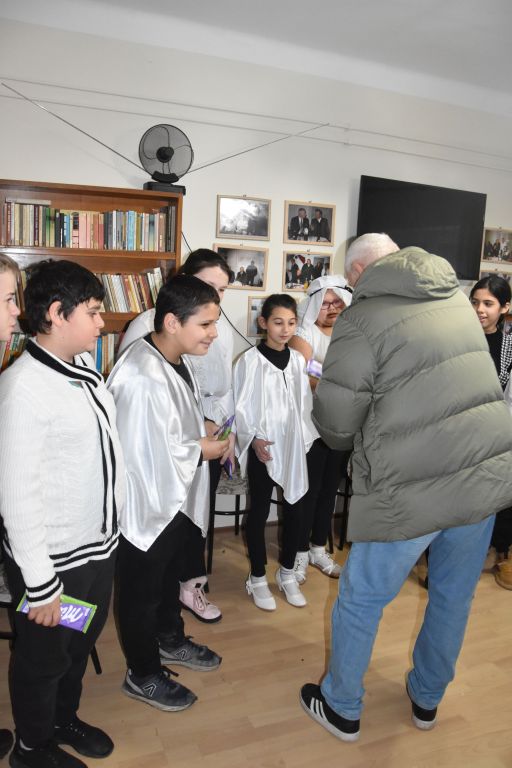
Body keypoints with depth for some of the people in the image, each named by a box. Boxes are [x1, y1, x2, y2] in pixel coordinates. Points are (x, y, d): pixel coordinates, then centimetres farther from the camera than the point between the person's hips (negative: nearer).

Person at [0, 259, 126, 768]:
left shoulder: (86, 368, 1)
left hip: (100, 545, 7)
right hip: (53, 559, -7)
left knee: (81, 644, 27)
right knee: (44, 658, 18)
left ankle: (64, 719, 53)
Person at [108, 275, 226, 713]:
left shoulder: (177, 359, 0)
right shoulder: (141, 379, -32)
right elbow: (145, 454, -30)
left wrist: (203, 430, -2)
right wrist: (201, 449, -16)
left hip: (180, 497, 9)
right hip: (149, 504, -9)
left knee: (169, 577, 29)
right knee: (141, 592, 14)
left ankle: (170, 640, 52)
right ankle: (143, 676, 36)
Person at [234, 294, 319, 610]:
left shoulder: (298, 360, 6)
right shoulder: (251, 360, -8)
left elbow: (305, 403, 11)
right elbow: (241, 406, -7)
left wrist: (305, 437, 5)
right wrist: (254, 438, -15)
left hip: (294, 445, 4)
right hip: (263, 448, -4)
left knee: (295, 508, 11)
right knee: (260, 511, 8)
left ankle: (287, 573, 30)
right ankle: (258, 578, 24)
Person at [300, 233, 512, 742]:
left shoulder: (362, 317, -11)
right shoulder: (455, 297, 9)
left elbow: (335, 422, -8)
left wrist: (355, 440, 14)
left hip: (414, 487, -6)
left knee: (360, 600, 15)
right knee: (454, 597, 23)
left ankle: (342, 709, 36)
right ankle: (427, 699, 46)